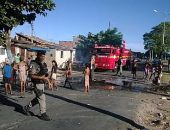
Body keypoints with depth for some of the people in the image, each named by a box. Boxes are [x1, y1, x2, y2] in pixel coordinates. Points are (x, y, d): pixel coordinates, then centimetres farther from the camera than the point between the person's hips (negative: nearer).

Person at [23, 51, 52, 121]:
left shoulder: (44, 64, 10)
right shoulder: (34, 64, -16)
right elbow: (31, 75, -20)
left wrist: (49, 82, 12)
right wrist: (41, 77, -27)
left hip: (42, 83, 9)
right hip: (37, 84, -9)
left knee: (38, 98, 18)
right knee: (42, 98, -4)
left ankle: (27, 108, 34)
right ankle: (43, 114, 8)